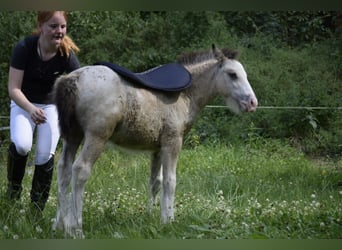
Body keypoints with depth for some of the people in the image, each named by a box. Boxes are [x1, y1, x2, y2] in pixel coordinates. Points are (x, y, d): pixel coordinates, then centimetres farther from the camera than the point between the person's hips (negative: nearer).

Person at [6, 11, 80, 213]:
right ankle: (14, 186, 3)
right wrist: (31, 109, -44)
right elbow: (13, 88, -25)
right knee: (21, 145, -27)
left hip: (51, 105, 1)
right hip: (23, 104, -1)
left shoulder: (67, 54, -20)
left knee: (46, 156, -12)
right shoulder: (24, 48, -24)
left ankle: (38, 209, 8)